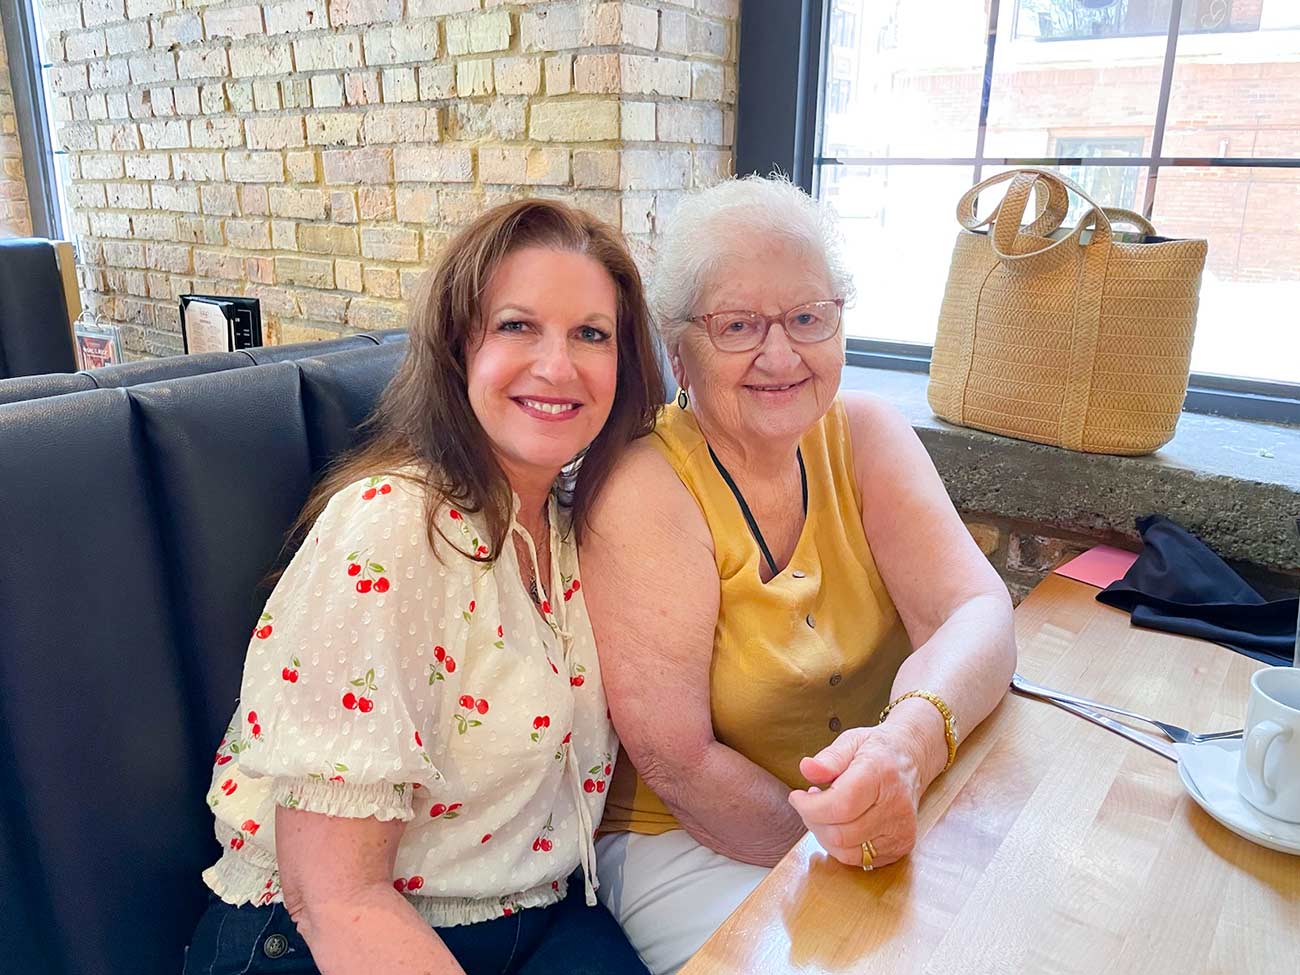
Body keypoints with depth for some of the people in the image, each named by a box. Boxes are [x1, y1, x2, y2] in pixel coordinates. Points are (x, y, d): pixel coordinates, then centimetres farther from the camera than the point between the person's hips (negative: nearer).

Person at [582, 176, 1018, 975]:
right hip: (695, 845, -4)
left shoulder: (865, 435, -4)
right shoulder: (648, 487, -20)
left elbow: (977, 611, -17)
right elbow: (679, 763, -20)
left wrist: (910, 739, -36)